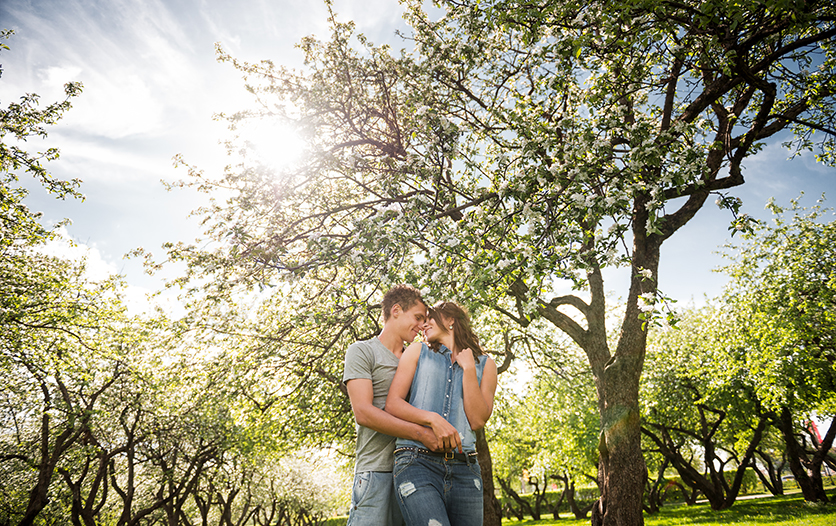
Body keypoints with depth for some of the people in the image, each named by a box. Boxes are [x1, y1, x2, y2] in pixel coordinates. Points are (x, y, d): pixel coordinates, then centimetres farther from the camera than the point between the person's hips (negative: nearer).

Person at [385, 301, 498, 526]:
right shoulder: (417, 351, 13)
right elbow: (392, 404, 3)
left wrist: (468, 368, 0)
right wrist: (433, 418, -12)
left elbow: (477, 420, 3)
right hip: (417, 464, -2)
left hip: (464, 469, 3)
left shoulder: (484, 364, 15)